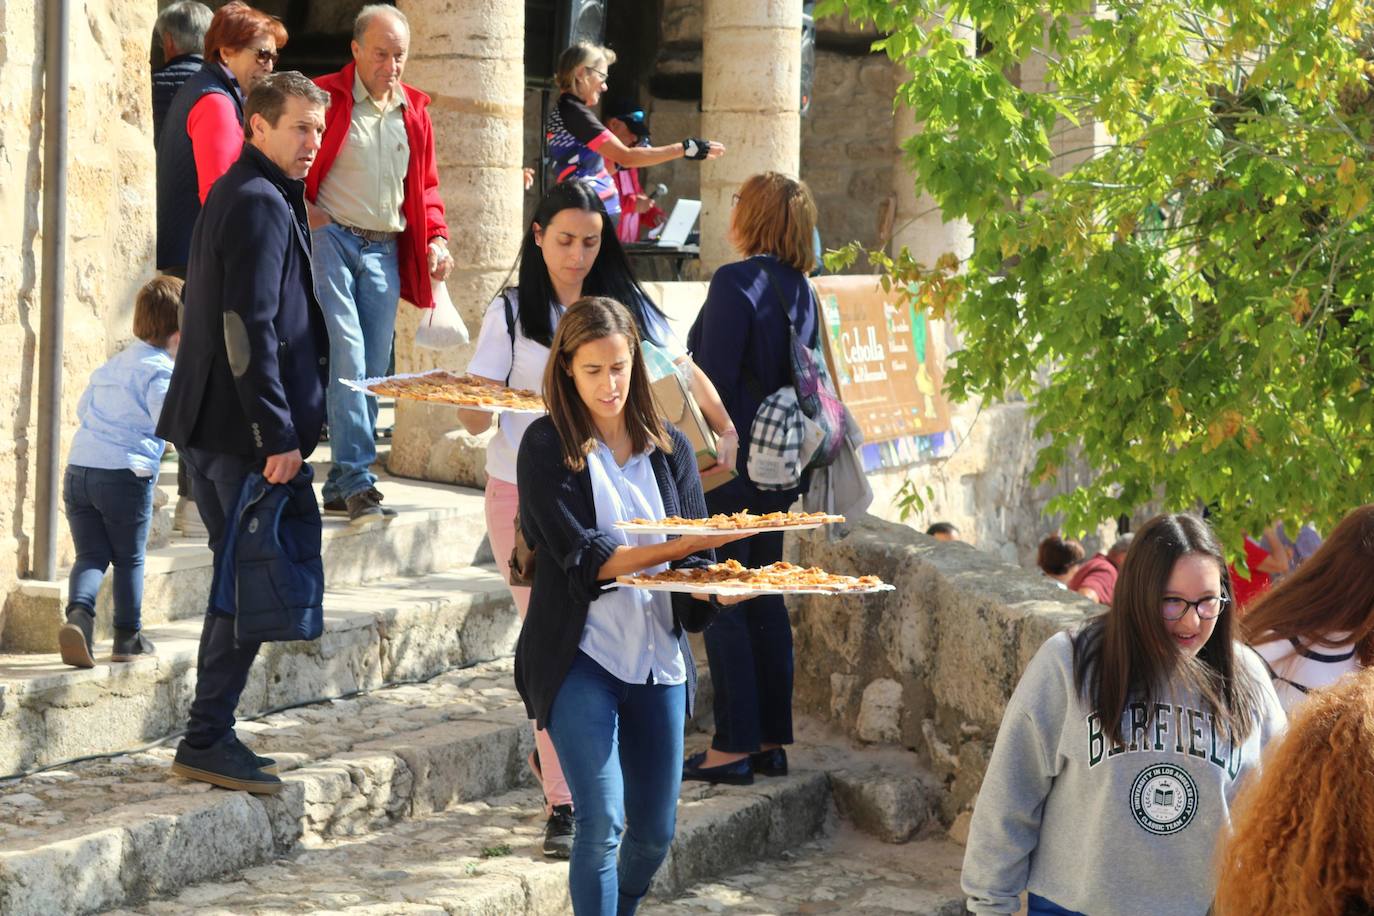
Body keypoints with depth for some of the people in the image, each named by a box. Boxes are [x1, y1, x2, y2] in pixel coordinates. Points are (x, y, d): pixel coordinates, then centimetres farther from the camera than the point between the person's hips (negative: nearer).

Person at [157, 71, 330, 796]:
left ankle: (212, 736, 19)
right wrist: (279, 433, -22)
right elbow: (249, 327, -22)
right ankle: (206, 740, -3)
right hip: (245, 431, -10)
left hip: (207, 427, 10)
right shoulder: (262, 204, -14)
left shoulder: (234, 196, 18)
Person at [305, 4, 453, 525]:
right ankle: (357, 482, -17)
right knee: (347, 357, -15)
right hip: (331, 241, -6)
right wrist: (306, 215, -13)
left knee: (374, 369, 4)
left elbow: (425, 186, 20)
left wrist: (436, 238, 6)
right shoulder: (325, 99, -4)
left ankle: (341, 491, 10)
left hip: (384, 249, 6)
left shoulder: (414, 111, 14)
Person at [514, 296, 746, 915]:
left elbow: (695, 562, 5)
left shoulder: (668, 447, 9)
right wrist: (678, 547, -25)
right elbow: (582, 556, -15)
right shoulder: (548, 446, -5)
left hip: (658, 654, 4)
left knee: (655, 833, 9)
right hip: (581, 656, -4)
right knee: (603, 825, -11)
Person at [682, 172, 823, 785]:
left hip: (731, 464, -8)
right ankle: (771, 740, 17)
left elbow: (714, 379, -19)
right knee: (764, 598, 13)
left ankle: (734, 747, -2)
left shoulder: (735, 282, -16)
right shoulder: (800, 289, 9)